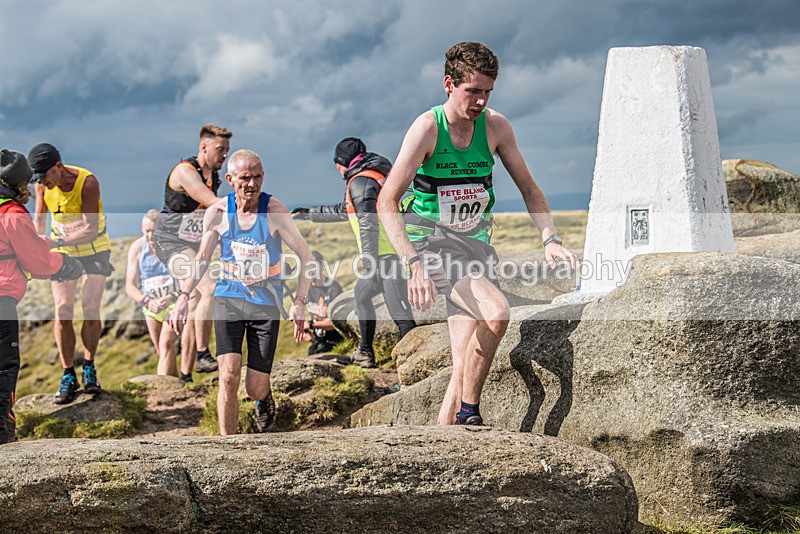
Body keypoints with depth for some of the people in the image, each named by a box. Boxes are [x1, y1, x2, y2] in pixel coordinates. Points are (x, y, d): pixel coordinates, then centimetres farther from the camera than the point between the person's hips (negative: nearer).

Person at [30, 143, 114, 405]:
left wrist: (57, 242, -41)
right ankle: (68, 376, 0)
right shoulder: (42, 184, -14)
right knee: (63, 312, -8)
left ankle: (89, 368, 7)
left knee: (91, 309, -11)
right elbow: (39, 220, -2)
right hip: (62, 252, 3)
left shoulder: (87, 182, -28)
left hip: (94, 250, -3)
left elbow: (91, 230, -30)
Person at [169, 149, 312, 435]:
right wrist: (183, 296, -4)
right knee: (228, 376, -17)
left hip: (266, 303, -1)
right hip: (228, 298, 1)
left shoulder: (274, 211, -11)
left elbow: (305, 254, -6)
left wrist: (299, 302, -15)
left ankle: (264, 398, 38)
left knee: (255, 388, 0)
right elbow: (202, 258, 8)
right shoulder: (217, 213, -5)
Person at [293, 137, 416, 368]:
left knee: (400, 313, -16)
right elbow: (345, 210, 38)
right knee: (361, 294, 27)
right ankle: (364, 354, 32)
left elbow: (368, 225, -17)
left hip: (386, 256, -10)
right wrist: (309, 213, 47)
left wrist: (370, 266, -19)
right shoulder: (377, 176, 24)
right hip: (392, 253, 10)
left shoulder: (360, 182, -7)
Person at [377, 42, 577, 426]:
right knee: (496, 312, -30)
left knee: (465, 371, -1)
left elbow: (528, 188, 9)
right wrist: (413, 264, -32)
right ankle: (469, 414, -15)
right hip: (432, 243, -5)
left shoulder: (495, 126, -1)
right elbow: (386, 202, -20)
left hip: (474, 244, 5)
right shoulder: (428, 127, -15)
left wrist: (549, 240, -7)